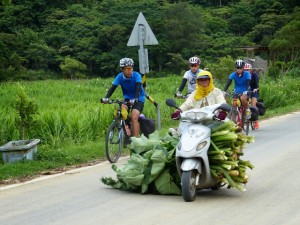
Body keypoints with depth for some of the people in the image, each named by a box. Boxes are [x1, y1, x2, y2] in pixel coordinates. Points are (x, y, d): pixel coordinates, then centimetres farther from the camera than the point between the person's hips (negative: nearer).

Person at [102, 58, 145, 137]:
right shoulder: (120, 76, -13)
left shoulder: (136, 75, -21)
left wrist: (135, 99, -52)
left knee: (134, 117, -22)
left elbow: (138, 88, -34)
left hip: (138, 99, -3)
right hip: (127, 98, 3)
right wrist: (106, 97, -38)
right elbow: (113, 87, -20)